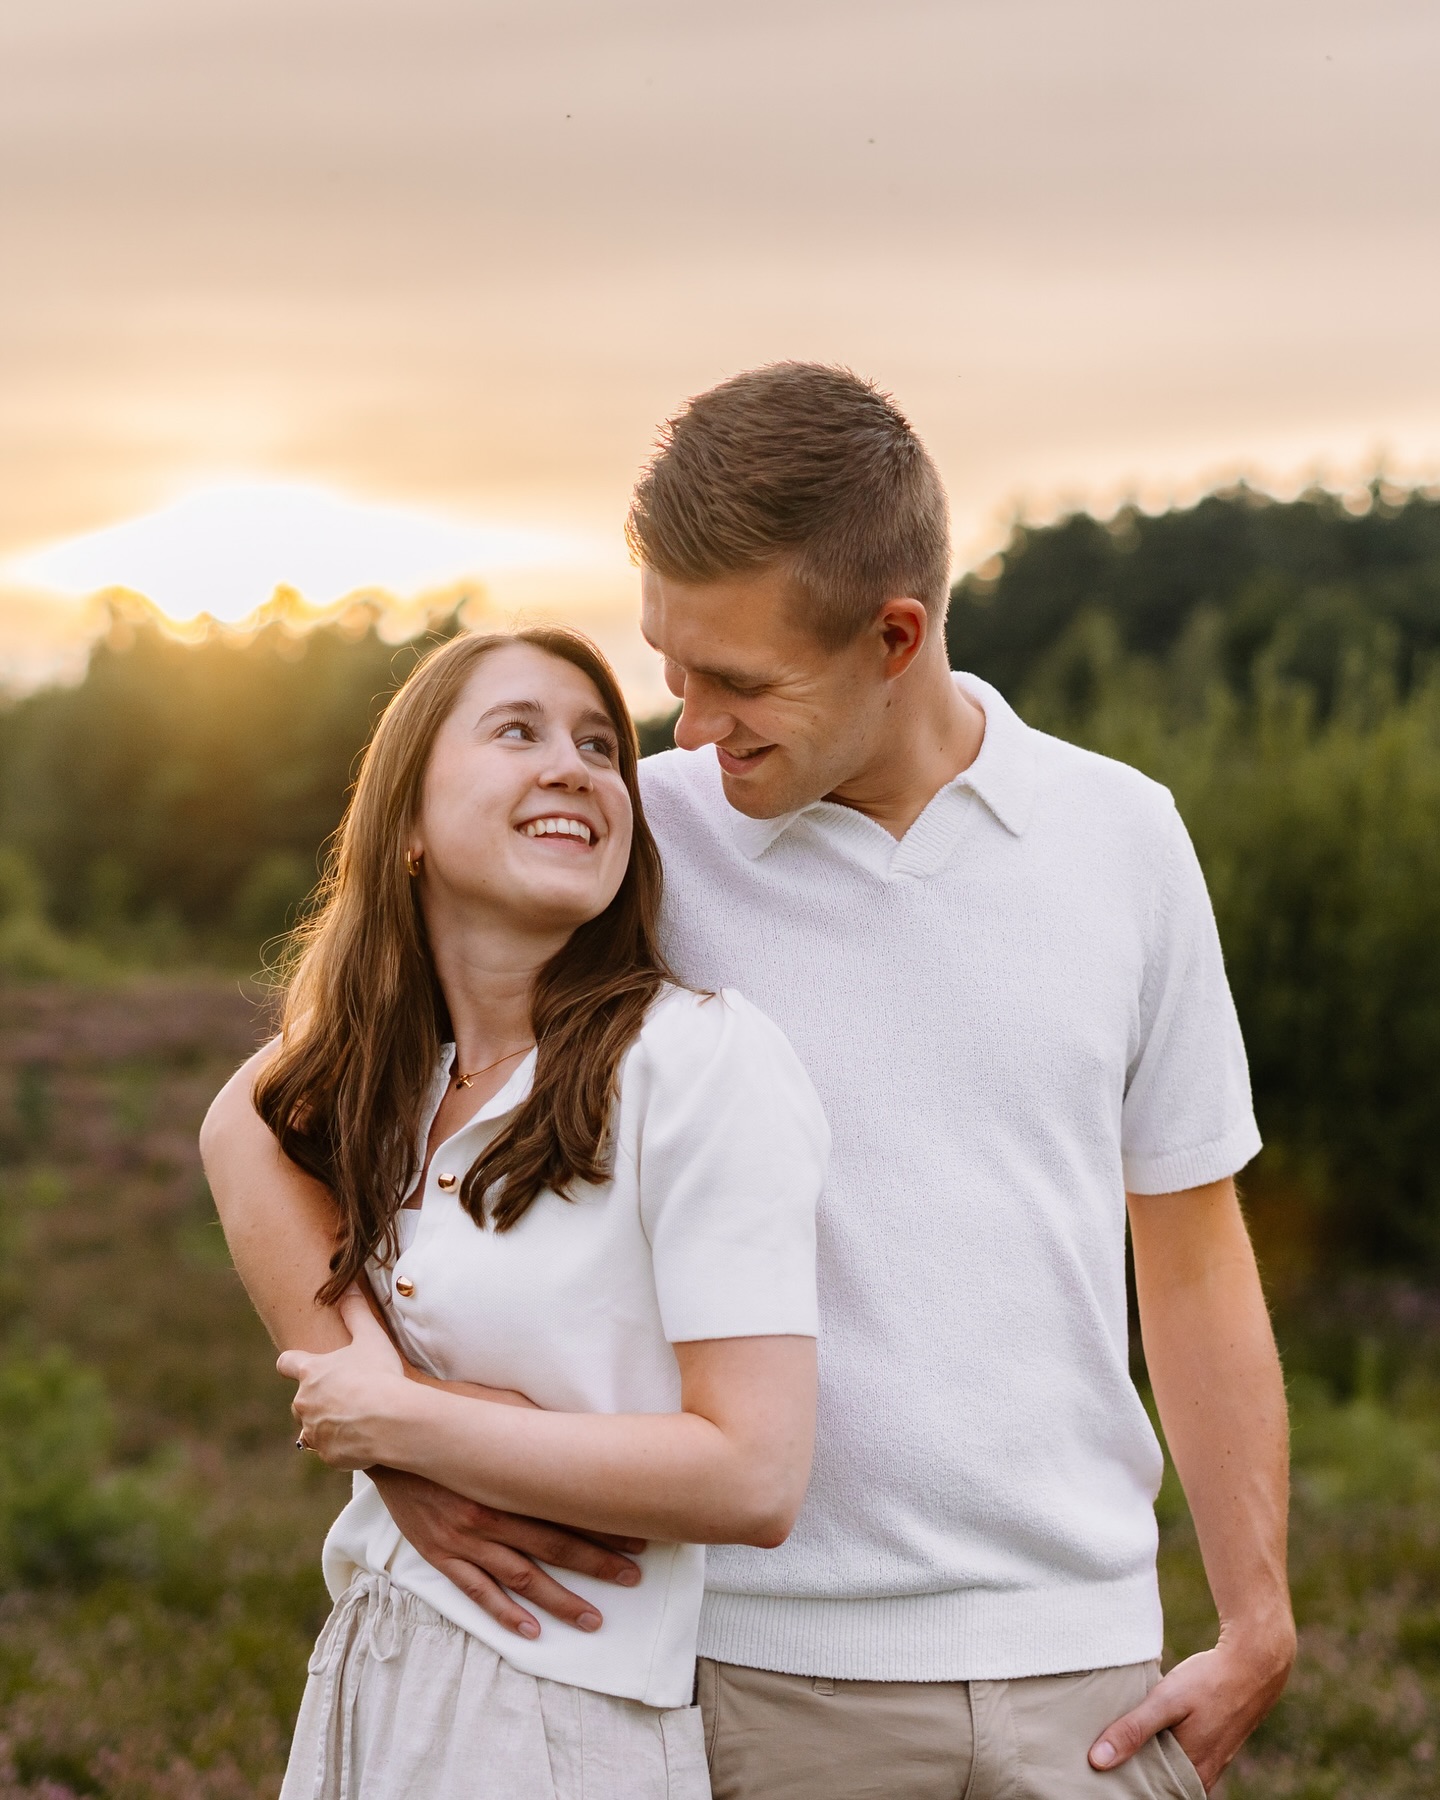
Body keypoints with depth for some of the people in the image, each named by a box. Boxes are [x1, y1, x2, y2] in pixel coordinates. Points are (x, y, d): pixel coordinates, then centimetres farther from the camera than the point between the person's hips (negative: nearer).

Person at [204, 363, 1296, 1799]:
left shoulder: (1122, 837, 3)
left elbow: (1195, 1252, 10)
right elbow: (259, 1122, 0)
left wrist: (1258, 1627, 3)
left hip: (1077, 1677, 2)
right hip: (764, 1671, -1)